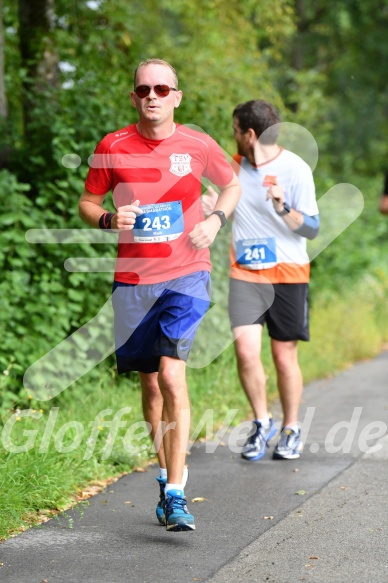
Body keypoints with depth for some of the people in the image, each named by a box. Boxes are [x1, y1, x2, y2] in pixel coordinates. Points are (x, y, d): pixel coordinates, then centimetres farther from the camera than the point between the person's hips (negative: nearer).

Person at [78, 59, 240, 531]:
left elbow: (231, 184, 18)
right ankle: (169, 474, 31)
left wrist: (215, 220, -1)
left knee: (172, 376, -17)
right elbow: (87, 203, 10)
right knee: (151, 384, 10)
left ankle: (175, 496, -16)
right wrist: (109, 220, -13)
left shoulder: (198, 146, 0)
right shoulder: (112, 148, 0)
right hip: (133, 280, 2)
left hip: (186, 275, -2)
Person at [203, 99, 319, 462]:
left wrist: (284, 208, -26)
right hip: (245, 273, 3)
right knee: (245, 349, -12)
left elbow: (311, 228, -8)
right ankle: (261, 422, 9)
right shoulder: (235, 167, 8)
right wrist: (213, 208, -1)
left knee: (285, 356, 3)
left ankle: (291, 429, 22)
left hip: (288, 274, -3)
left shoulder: (295, 169, -7)